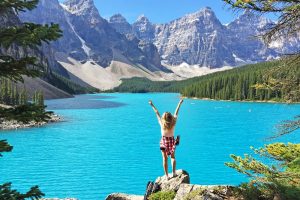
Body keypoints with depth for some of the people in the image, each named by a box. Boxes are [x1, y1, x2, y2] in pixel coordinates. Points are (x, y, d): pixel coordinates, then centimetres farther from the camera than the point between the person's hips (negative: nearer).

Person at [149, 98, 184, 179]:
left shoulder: (162, 123, -14)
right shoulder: (173, 123, -13)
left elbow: (157, 113, -5)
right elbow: (176, 113, -2)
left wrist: (152, 105, 5)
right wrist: (180, 103, 10)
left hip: (164, 141, -1)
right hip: (172, 141, 1)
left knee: (165, 159, 4)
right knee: (172, 157, 16)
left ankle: (167, 175, 3)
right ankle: (173, 172, 4)